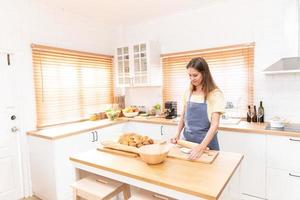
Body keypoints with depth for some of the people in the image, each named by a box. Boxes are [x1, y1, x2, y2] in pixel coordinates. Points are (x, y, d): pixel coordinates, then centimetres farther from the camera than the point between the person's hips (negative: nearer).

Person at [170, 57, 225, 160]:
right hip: (187, 139, 5)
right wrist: (177, 134, -3)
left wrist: (202, 146, -30)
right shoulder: (189, 92, 2)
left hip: (207, 141, -4)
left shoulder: (215, 94, -13)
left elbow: (215, 124, -19)